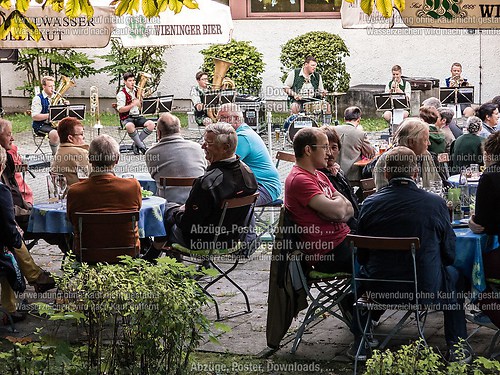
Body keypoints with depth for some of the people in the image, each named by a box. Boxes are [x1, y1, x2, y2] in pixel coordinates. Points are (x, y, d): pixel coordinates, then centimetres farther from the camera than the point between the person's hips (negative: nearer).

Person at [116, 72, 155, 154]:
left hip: (137, 117, 6)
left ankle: (136, 143, -9)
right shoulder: (121, 94, -6)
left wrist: (141, 98, -1)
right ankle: (142, 147, -26)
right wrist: (133, 104, -20)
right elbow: (120, 110, -14)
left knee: (151, 124, -22)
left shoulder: (136, 92, 15)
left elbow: (141, 107, 18)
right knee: (130, 126, -41)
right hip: (126, 118, -6)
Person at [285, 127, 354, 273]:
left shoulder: (320, 175, 17)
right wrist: (339, 200, 1)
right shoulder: (299, 179, -15)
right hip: (330, 252, -9)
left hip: (344, 238, 9)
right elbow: (337, 211, -22)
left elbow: (349, 210, 11)